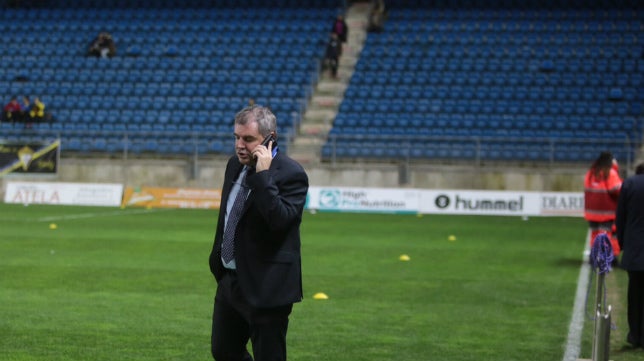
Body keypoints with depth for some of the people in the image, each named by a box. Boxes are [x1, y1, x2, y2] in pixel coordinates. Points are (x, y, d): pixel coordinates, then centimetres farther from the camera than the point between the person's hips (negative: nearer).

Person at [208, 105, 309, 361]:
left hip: (266, 287, -8)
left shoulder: (291, 174, -17)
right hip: (231, 281, 8)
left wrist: (263, 175, -30)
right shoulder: (236, 165, 7)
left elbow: (280, 221, -31)